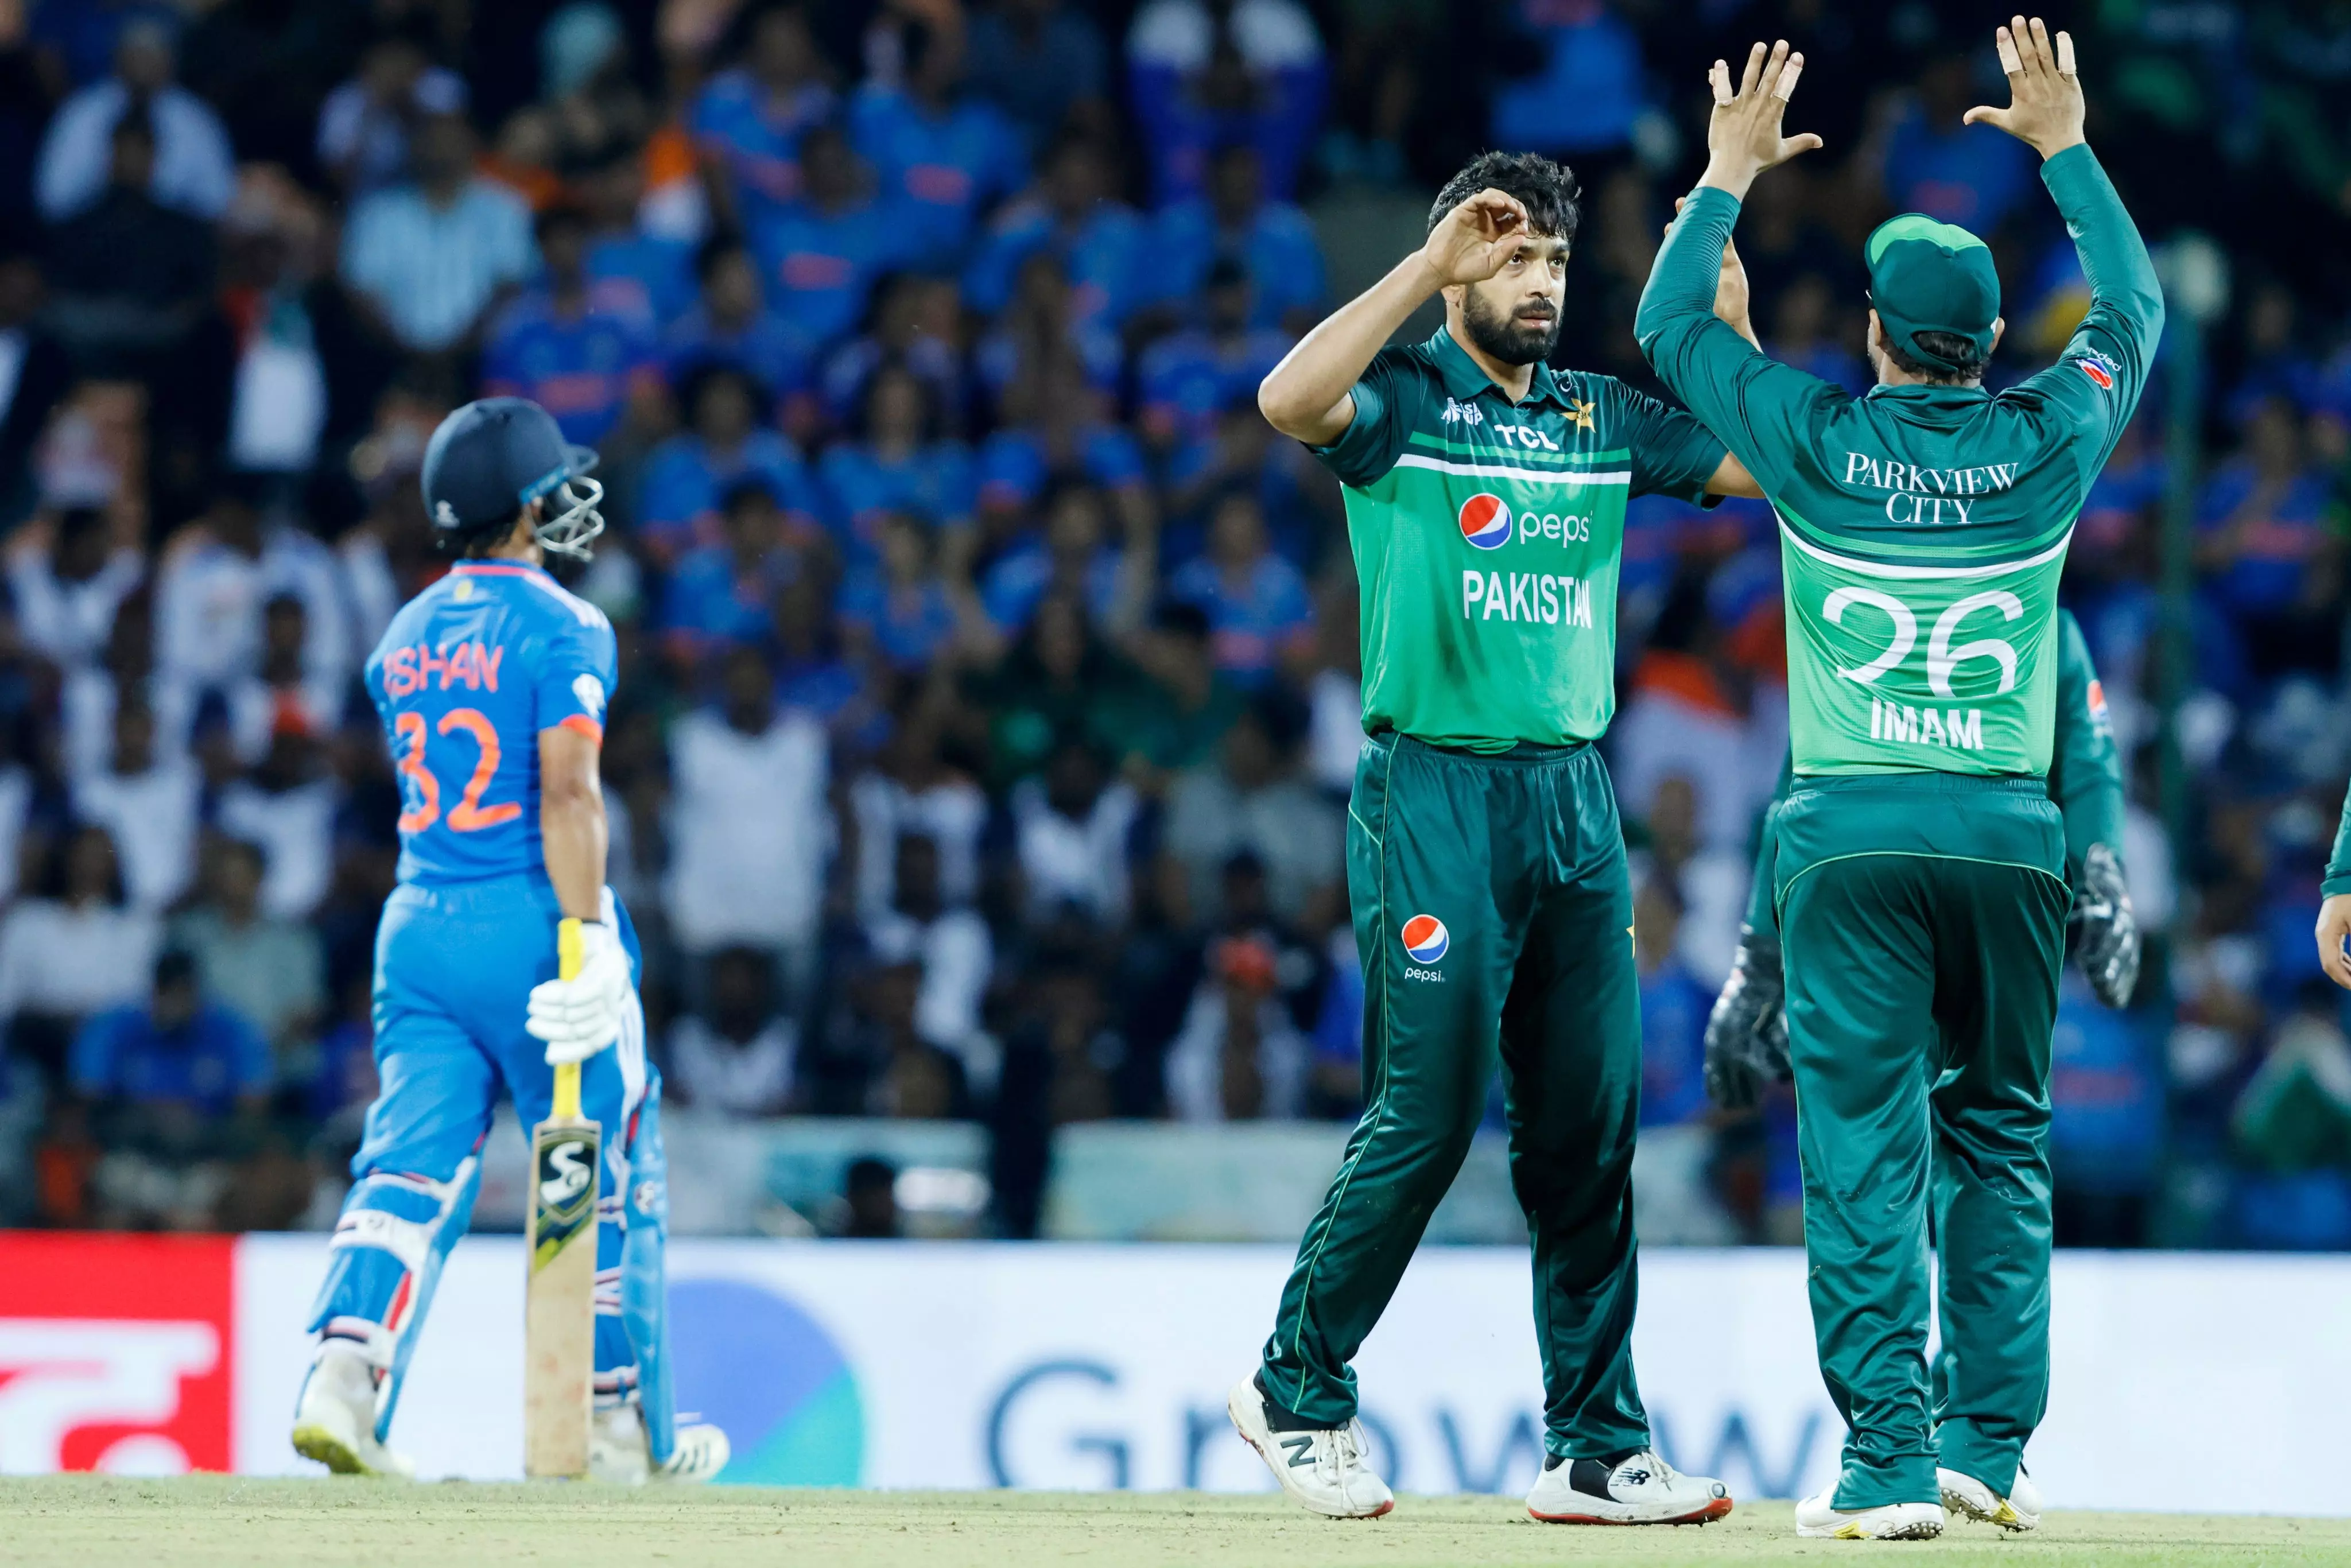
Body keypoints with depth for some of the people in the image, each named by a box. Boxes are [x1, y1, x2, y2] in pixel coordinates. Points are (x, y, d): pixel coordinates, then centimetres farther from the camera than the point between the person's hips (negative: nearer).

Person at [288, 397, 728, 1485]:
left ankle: (344, 1370, -23)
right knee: (606, 1182, 7)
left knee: (411, 1167, -2)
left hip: (418, 926, 6)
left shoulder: (404, 637, 14)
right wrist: (586, 938, -21)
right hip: (530, 920, -6)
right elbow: (567, 793, -18)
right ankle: (622, 1427, 13)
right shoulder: (561, 628, -9)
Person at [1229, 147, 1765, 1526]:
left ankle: (1598, 1449, 7)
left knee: (1592, 1128, 3)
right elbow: (1289, 400, -24)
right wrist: (1432, 264, -24)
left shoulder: (1606, 418, 14)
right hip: (1434, 791, -5)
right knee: (1428, 1112, -7)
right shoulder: (1400, 399, -2)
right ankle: (1300, 1392, 10)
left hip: (1577, 795, 5)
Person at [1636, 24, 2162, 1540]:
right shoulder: (2047, 445, 1)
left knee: (1866, 1146, -4)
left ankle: (1890, 1457, -11)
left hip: (1853, 832, -2)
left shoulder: (1818, 441, -3)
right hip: (2011, 832, 2)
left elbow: (1671, 322, 13)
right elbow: (2135, 307, 21)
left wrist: (1730, 174, 24)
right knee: (2001, 1139, 13)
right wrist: (2065, 147, 28)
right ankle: (1992, 1443, 11)